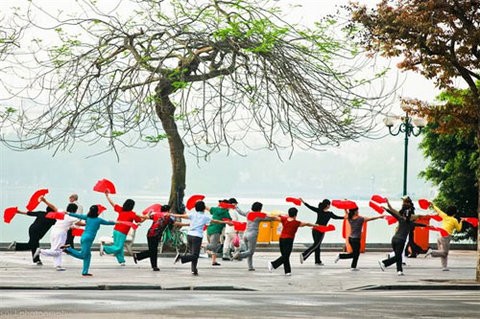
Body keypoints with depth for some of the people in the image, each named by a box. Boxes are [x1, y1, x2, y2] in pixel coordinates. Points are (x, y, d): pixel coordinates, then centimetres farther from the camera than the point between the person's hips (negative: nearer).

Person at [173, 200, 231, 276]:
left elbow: (181, 216, 2)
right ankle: (181, 257, -26)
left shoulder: (193, 214, 5)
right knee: (195, 255, -6)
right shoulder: (205, 217, 0)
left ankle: (194, 270, 9)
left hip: (189, 235, 5)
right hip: (197, 236, -5)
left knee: (192, 253, 14)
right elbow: (215, 221, 7)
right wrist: (225, 222, 19)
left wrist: (171, 215, 13)